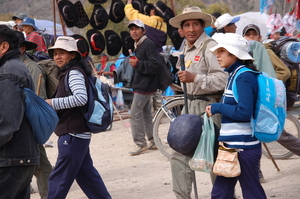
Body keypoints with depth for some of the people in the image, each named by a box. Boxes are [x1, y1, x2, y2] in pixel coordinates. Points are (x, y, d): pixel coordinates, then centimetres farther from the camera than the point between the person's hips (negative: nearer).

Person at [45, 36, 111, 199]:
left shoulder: (74, 72, -13)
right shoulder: (67, 73, 17)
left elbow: (81, 98, -28)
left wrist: (53, 103, -23)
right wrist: (50, 105, 11)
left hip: (73, 135, -10)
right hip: (79, 134, 10)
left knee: (59, 179, -6)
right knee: (86, 174, 16)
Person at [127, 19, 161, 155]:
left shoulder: (148, 44, -15)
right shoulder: (138, 45, 17)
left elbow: (155, 64, -23)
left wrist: (138, 64, -24)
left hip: (145, 86, -11)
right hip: (140, 85, 11)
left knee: (135, 113, -11)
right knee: (145, 113, 13)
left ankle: (140, 144, -6)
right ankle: (153, 141, 20)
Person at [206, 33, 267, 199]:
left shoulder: (243, 77, -16)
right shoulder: (234, 74, 14)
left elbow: (244, 112, -23)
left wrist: (217, 107, -14)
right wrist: (218, 108, 7)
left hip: (243, 147, -10)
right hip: (232, 144, 10)